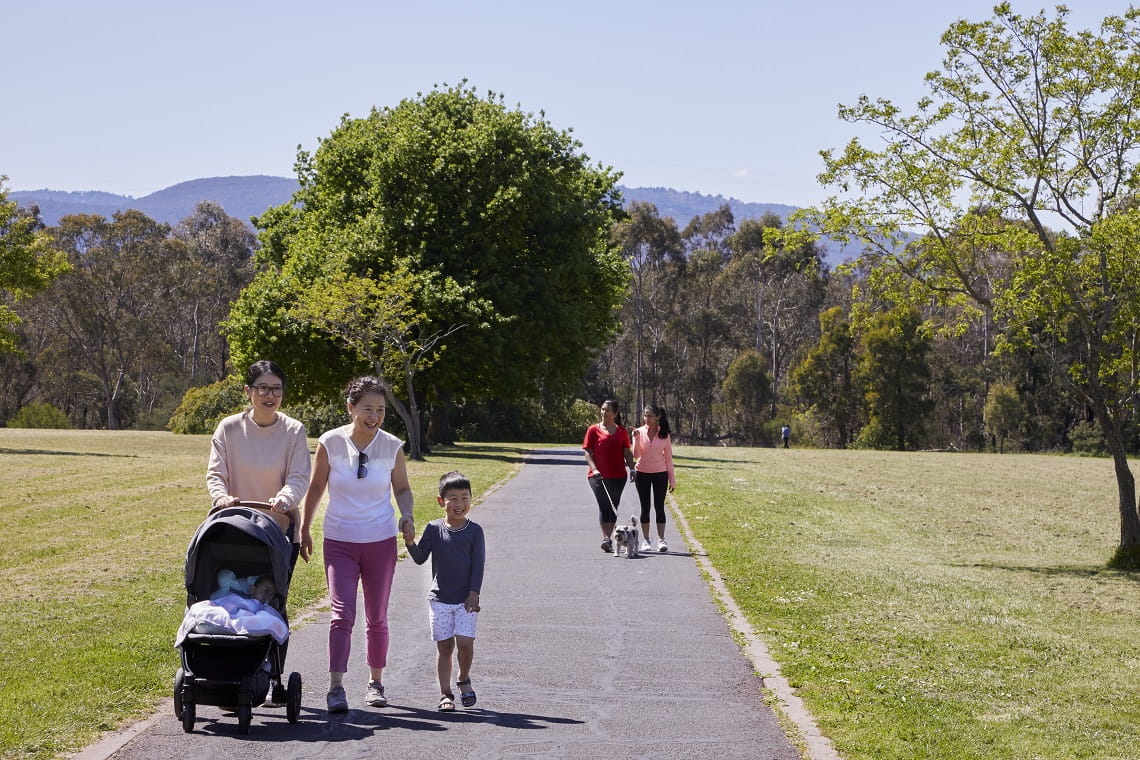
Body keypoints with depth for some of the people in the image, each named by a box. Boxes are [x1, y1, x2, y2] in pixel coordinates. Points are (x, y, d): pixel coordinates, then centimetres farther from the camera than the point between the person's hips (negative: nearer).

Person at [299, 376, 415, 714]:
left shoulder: (393, 447, -5)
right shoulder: (330, 443, -8)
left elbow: (402, 488, 8)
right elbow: (316, 487, 4)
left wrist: (406, 514, -13)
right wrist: (304, 530, 8)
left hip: (381, 540, 2)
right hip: (339, 541, -2)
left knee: (377, 618, 11)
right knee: (342, 613, -14)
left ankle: (375, 682, 26)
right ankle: (336, 687, -17)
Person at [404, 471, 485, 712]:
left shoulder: (474, 531, -1)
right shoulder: (434, 529, 1)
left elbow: (478, 564, -2)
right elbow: (421, 558, 0)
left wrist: (474, 593, -9)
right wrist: (410, 543, -19)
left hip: (465, 599, -1)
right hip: (439, 599, 1)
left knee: (465, 642, -11)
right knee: (444, 646, 2)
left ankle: (464, 680, 16)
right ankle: (445, 694, 10)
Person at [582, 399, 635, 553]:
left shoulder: (621, 431, 12)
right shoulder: (594, 430, 4)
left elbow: (627, 452, 13)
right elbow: (588, 452, 0)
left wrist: (632, 468, -1)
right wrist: (594, 469, -14)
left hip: (618, 475, 3)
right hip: (598, 475, -3)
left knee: (613, 507, 8)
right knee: (604, 506, -15)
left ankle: (608, 538, 18)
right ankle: (605, 538, -23)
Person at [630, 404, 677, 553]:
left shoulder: (664, 435, 0)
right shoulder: (639, 432, -1)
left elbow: (668, 458, 4)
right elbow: (636, 455, -8)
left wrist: (672, 479, 3)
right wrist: (636, 438, -21)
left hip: (660, 474, 0)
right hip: (642, 474, 0)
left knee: (659, 507, -3)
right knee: (645, 507, 4)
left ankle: (661, 539, -1)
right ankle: (645, 540, 7)